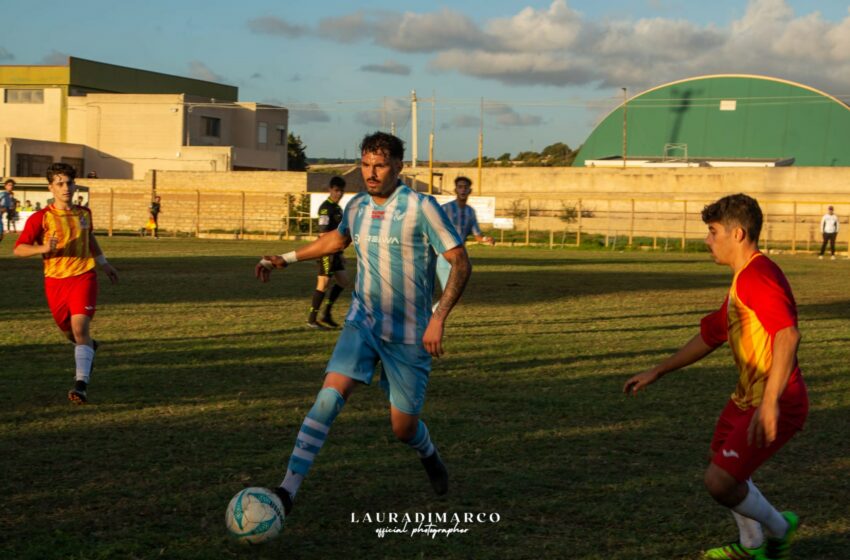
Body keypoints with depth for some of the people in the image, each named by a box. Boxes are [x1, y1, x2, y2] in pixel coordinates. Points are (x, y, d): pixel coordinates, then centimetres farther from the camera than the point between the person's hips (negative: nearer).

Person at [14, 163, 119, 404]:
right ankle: (88, 348, 51)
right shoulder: (41, 218, -6)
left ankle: (81, 383, -23)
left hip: (83, 277, 0)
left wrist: (104, 263, 29)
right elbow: (18, 249, -10)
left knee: (80, 328, -18)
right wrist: (43, 248, -27)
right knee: (68, 331, 15)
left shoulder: (84, 213, 6)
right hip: (55, 281, 0)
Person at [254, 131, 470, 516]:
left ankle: (429, 456, 41)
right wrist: (287, 259, 22)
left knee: (403, 429, 4)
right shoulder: (357, 207, 3)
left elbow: (460, 263, -14)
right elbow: (338, 239, 26)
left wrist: (438, 319, -23)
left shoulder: (421, 208, -14)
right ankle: (289, 488, -18)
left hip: (409, 334, -3)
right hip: (363, 323, 4)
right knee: (330, 395, -17)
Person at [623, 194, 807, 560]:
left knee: (719, 482, -12)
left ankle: (778, 529, 13)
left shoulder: (758, 276, -20)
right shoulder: (742, 281, 16)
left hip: (771, 407, -11)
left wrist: (770, 403, -38)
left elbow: (787, 335, -33)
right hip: (746, 399, 11)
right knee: (724, 467, 23)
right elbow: (710, 336, 25)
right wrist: (657, 372, 26)